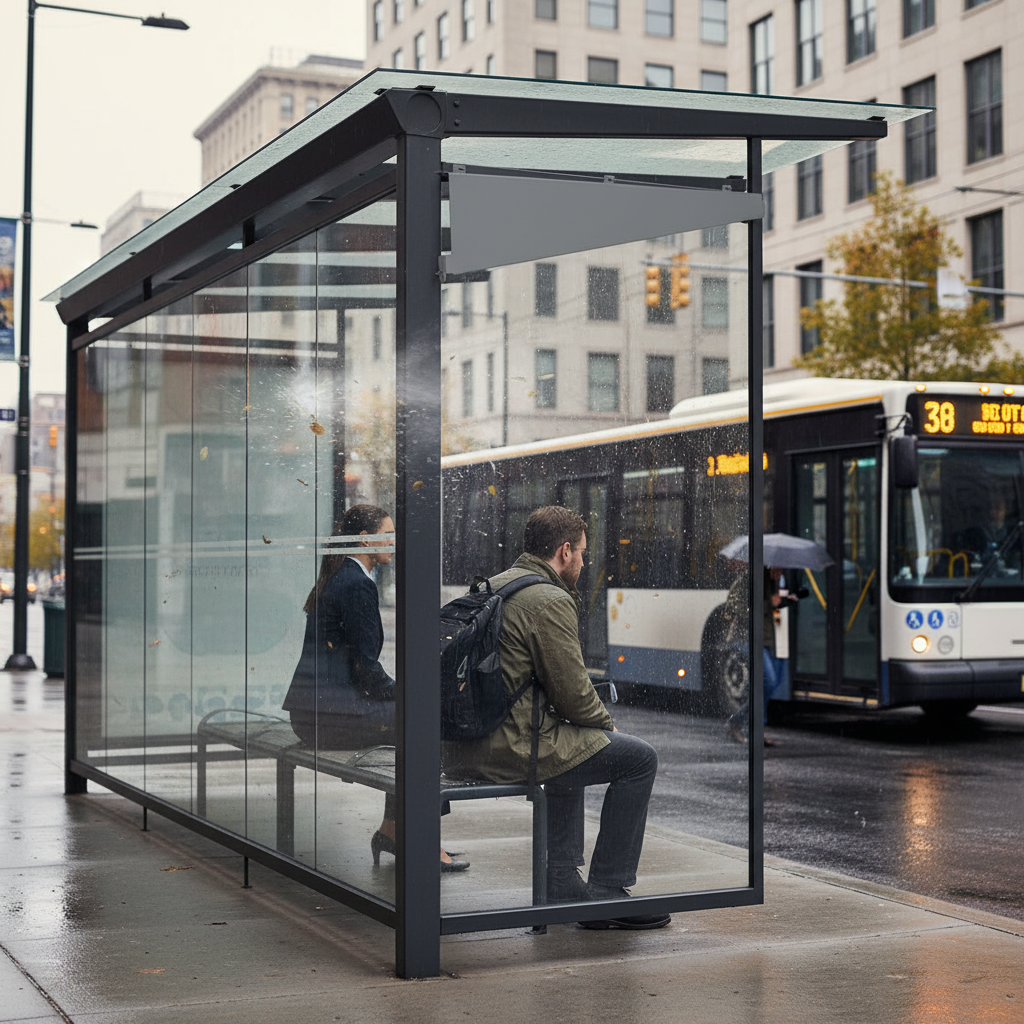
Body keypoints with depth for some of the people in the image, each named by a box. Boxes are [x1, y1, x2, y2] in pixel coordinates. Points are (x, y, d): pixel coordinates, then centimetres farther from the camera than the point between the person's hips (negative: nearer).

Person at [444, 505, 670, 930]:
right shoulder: (550, 601, -13)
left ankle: (563, 881, 32)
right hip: (510, 747, -10)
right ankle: (606, 891, 3)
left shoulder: (493, 586, 16)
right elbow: (573, 692, -14)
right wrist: (607, 724, 7)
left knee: (573, 745, 35)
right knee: (639, 758, -1)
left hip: (466, 743, 10)